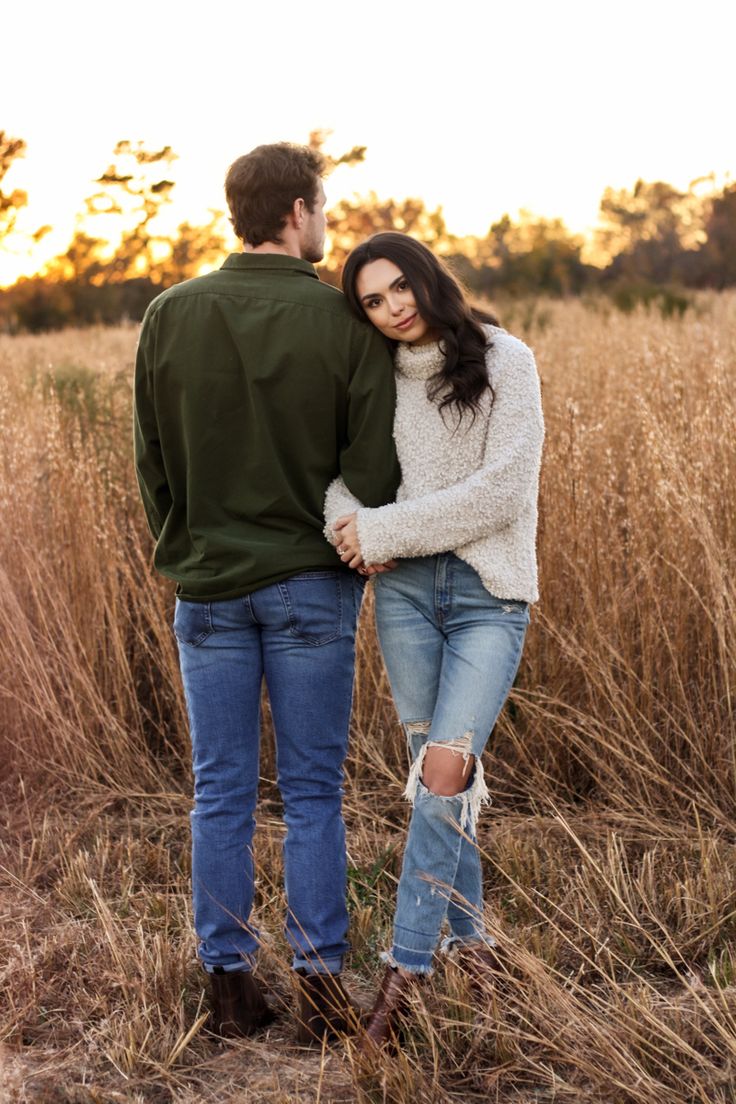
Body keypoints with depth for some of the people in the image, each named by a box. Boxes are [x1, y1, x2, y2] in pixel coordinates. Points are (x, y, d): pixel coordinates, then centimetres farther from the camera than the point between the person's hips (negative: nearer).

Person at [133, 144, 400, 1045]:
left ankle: (229, 982, 14)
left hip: (209, 588, 2)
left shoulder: (170, 316, -2)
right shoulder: (348, 322, -9)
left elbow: (151, 460, 3)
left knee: (221, 792, 9)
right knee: (312, 793, 7)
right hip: (313, 586, -2)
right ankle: (319, 982, 11)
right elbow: (373, 464, -8)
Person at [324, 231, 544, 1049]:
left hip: (491, 593, -3)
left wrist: (386, 530, -14)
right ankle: (467, 931, 25)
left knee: (446, 769, -13)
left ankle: (405, 966, -6)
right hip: (405, 590, 4)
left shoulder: (505, 362, -4)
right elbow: (339, 467, 6)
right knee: (437, 770, 8)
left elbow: (502, 491, -13)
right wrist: (348, 522, -18)